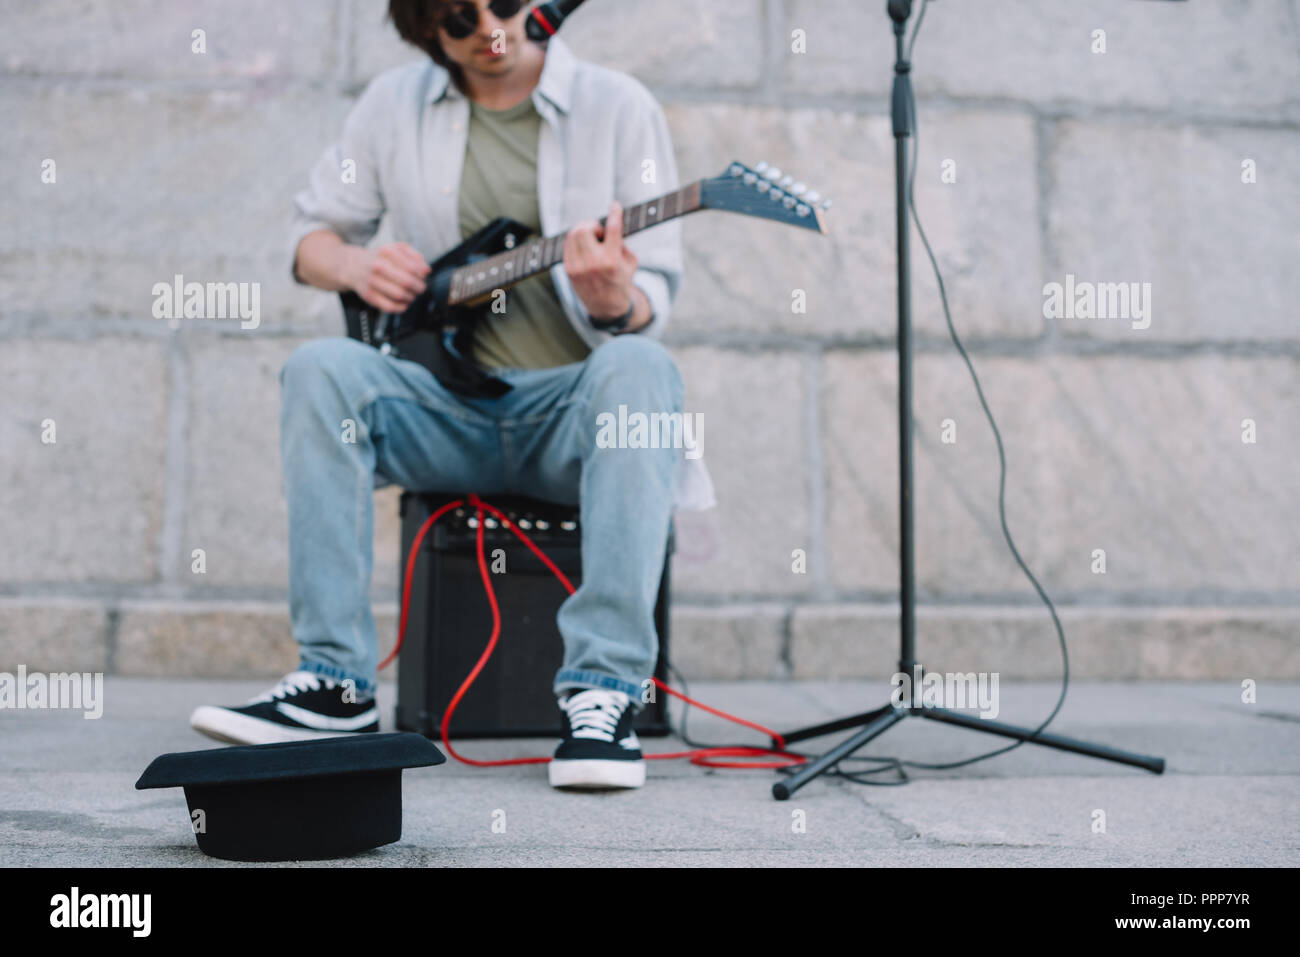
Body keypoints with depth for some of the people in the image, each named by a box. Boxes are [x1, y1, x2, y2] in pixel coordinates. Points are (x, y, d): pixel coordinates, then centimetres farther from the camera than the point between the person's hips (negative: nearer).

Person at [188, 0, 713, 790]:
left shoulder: (617, 107, -2)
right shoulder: (393, 105, 7)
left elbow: (654, 305, -6)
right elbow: (313, 232, 17)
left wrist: (613, 301, -31)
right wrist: (354, 264, -6)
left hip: (572, 408, -2)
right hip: (446, 408, 3)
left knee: (639, 367, -35)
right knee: (319, 369, -24)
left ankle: (604, 692, -36)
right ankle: (336, 683, -22)